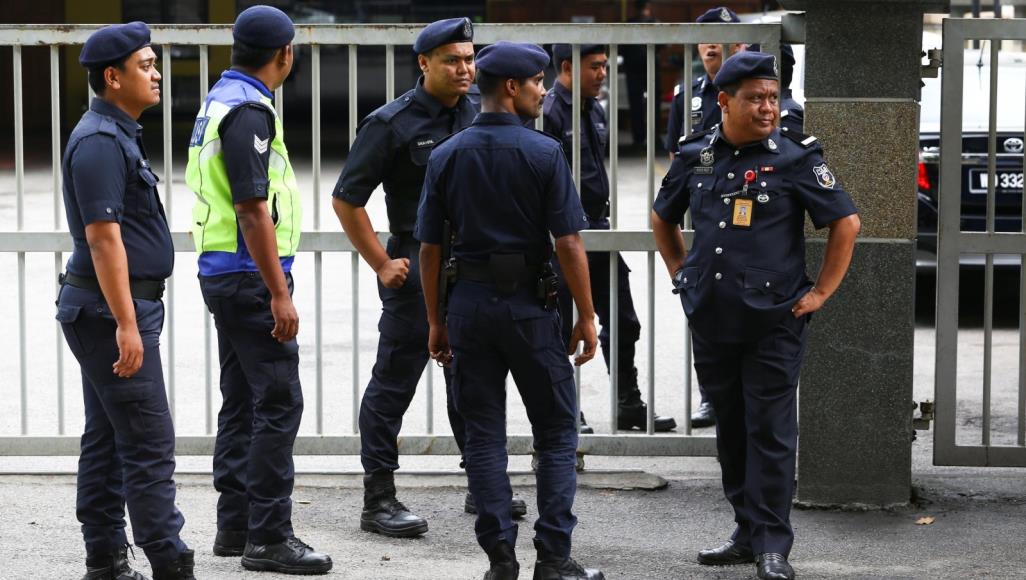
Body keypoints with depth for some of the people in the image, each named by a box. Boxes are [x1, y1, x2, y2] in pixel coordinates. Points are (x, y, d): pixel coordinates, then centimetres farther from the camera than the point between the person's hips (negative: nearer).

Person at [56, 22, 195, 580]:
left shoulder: (116, 135, 16)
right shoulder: (100, 142, -16)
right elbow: (103, 238, -22)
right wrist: (126, 324, -24)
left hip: (107, 310, 11)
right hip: (112, 308, -11)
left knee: (106, 440, 11)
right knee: (149, 444, -9)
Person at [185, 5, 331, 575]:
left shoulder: (220, 99, 14)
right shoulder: (248, 111, -18)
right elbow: (252, 210, -22)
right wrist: (279, 294, -21)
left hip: (223, 273, 10)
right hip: (250, 277, -10)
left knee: (241, 400, 14)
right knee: (278, 403, -8)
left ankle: (235, 524, 19)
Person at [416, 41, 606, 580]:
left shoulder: (445, 156, 3)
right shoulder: (543, 153, -8)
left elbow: (429, 247, 4)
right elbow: (568, 243, -11)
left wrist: (436, 322, 12)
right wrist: (586, 317, -3)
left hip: (468, 304, 4)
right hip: (529, 304, -3)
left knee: (483, 434, 7)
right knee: (555, 432, 6)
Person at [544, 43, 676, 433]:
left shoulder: (595, 110, 12)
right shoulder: (548, 112, -15)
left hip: (596, 229, 9)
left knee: (622, 323, 12)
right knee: (562, 328, 3)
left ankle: (630, 406, 22)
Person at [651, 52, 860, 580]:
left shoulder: (795, 158, -6)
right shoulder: (695, 157, 6)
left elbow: (846, 223, -4)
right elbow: (662, 218, 23)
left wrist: (821, 292, -6)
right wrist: (680, 272, 15)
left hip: (774, 321, -5)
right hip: (710, 319, 5)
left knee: (770, 432, -4)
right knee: (730, 430, 13)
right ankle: (747, 532, 24)